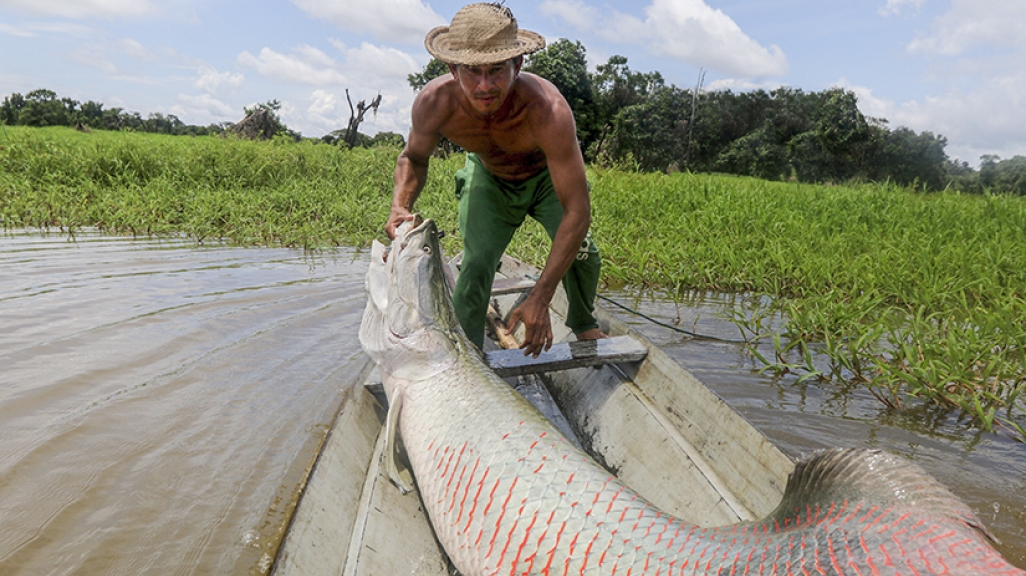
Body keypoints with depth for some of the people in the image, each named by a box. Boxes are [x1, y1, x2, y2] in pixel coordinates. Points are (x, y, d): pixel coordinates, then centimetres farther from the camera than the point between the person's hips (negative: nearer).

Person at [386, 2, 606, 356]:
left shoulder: (548, 111, -45)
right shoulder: (434, 103, -35)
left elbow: (577, 211, -43)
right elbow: (414, 158, -11)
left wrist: (540, 299, -46)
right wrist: (400, 207, -33)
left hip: (547, 176, -1)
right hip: (488, 178, 1)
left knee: (581, 252, -17)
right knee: (475, 263, -15)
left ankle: (582, 322, 15)